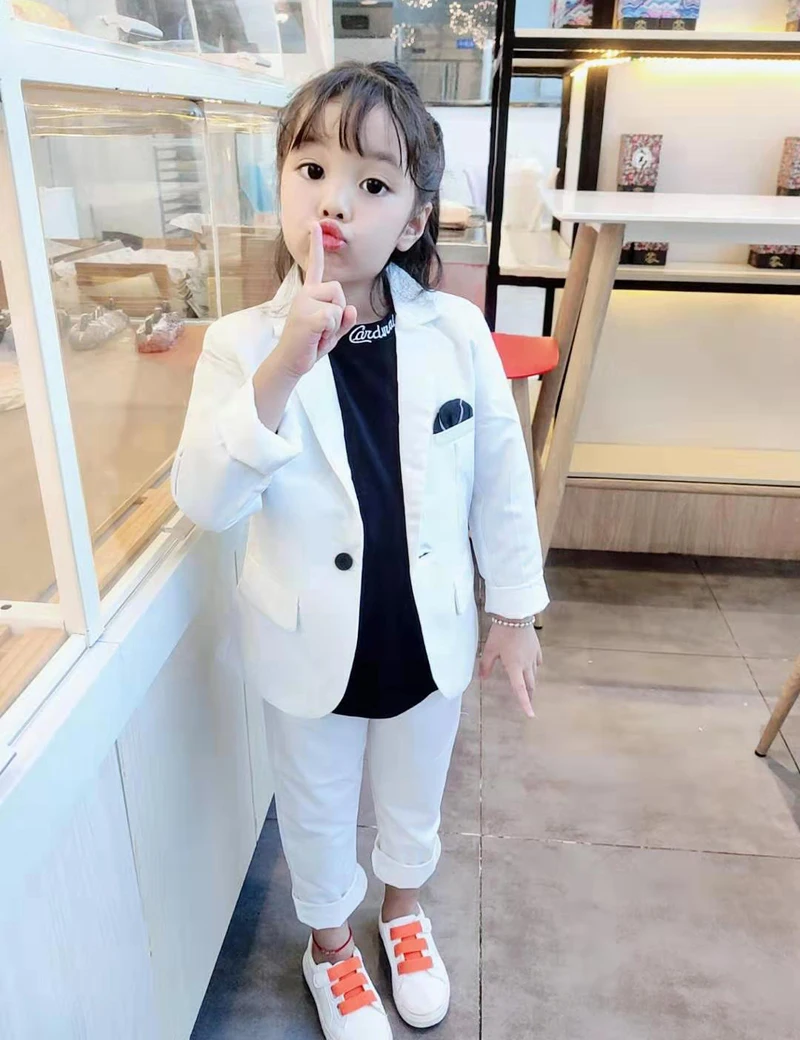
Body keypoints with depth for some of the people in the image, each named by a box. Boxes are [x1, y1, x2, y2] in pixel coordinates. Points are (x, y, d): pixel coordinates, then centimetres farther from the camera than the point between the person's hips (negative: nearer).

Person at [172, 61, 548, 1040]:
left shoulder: (457, 332, -13)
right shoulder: (243, 343, -15)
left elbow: (500, 475, -3)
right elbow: (206, 501, -25)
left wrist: (514, 605, 3)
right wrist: (282, 371, -37)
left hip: (429, 636, 2)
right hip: (314, 649, -1)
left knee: (413, 798, 27)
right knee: (317, 813, 23)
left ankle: (403, 908, 60)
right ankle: (329, 941, 55)